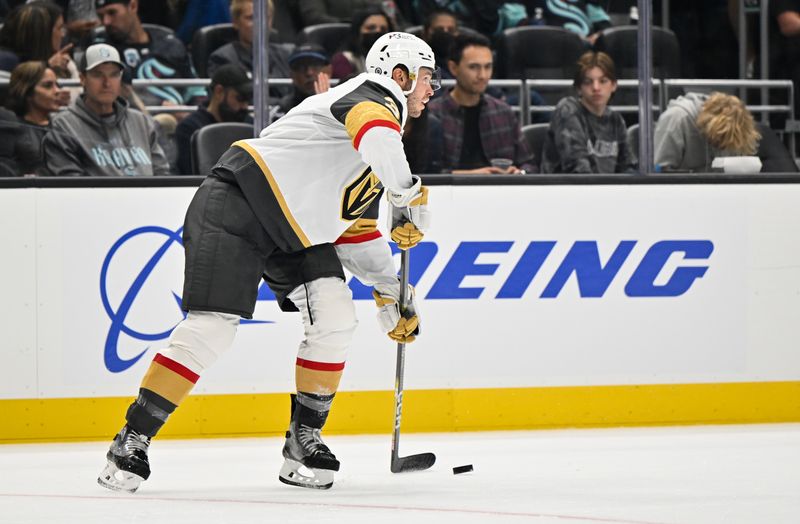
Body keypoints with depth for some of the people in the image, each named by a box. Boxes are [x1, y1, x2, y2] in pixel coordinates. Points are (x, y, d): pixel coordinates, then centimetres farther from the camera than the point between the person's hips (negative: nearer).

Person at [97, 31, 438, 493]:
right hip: (237, 204, -10)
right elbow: (376, 136, -36)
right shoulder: (372, 97, -11)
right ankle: (133, 439, -8)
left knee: (336, 317, -5)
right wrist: (411, 197, -26)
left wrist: (390, 291, 22)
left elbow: (356, 227, 27)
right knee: (211, 328, -15)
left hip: (295, 230, 10)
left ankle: (304, 439, 7)